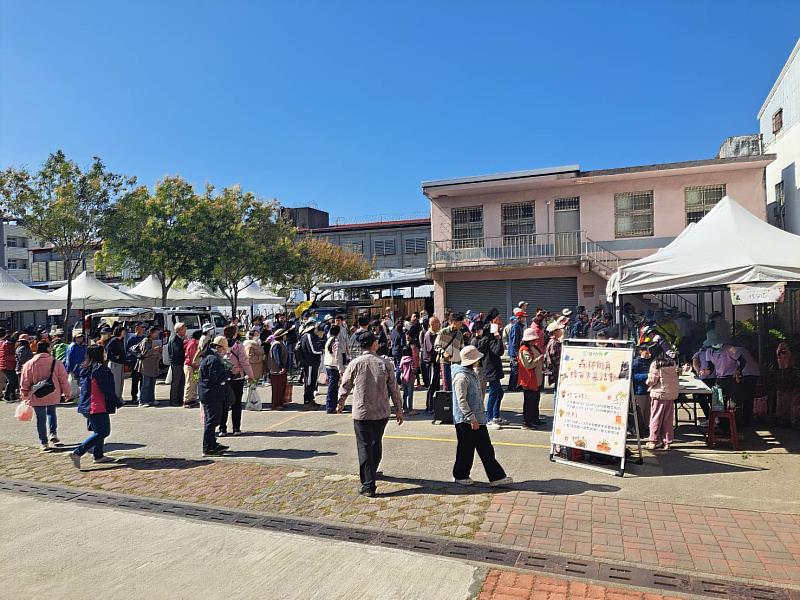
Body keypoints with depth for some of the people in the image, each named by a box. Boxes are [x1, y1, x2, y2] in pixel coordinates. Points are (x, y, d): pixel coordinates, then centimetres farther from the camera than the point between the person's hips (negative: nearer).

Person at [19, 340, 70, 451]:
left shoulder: (29, 364, -4)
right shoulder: (56, 363, -7)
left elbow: (24, 383, 2)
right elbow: (63, 379, -3)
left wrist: (25, 396, 15)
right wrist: (66, 392, 10)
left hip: (37, 397, 0)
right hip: (53, 395, 0)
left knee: (41, 419, 9)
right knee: (51, 412, 24)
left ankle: (44, 443, 12)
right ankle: (53, 434, 9)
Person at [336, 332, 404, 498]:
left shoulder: (354, 364, -7)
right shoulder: (385, 363, -5)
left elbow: (345, 386, 4)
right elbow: (393, 388, -1)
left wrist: (340, 404, 22)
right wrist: (399, 409, 9)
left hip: (361, 413, -2)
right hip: (382, 412, 2)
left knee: (365, 447, 4)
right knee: (377, 443, 21)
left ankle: (368, 485, 1)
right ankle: (372, 473, 41)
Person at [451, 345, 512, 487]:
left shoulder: (471, 373, 12)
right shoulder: (461, 376, -20)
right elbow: (461, 401, -23)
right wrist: (471, 418, -24)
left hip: (477, 419, 10)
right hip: (465, 420, -9)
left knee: (486, 449, 10)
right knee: (466, 449, 5)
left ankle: (496, 477, 15)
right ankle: (460, 476, 23)